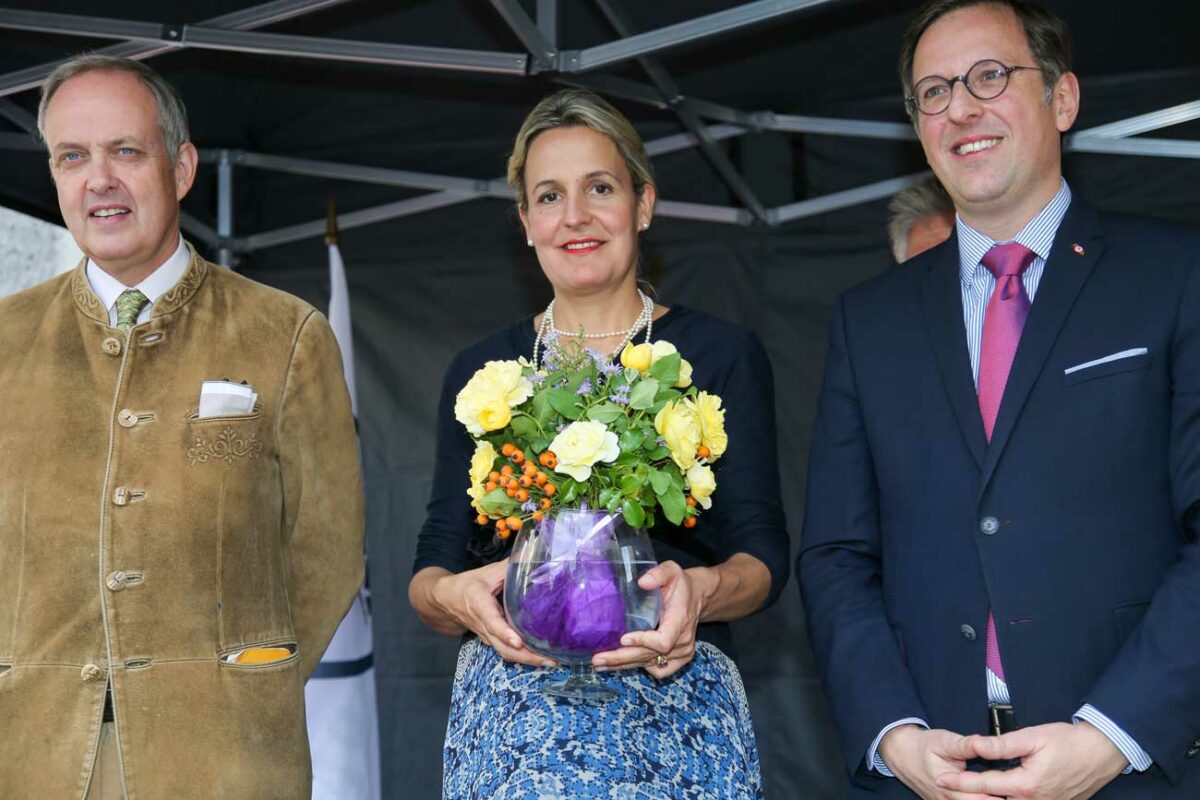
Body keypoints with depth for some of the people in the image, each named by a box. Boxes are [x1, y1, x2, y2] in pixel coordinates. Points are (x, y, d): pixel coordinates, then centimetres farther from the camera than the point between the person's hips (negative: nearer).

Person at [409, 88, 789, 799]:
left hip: (676, 713, -1)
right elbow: (433, 568, 7)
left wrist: (700, 590, -22)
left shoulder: (722, 354, 3)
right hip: (510, 713, 2)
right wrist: (455, 596, -16)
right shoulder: (480, 371, 9)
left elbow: (763, 553, -1)